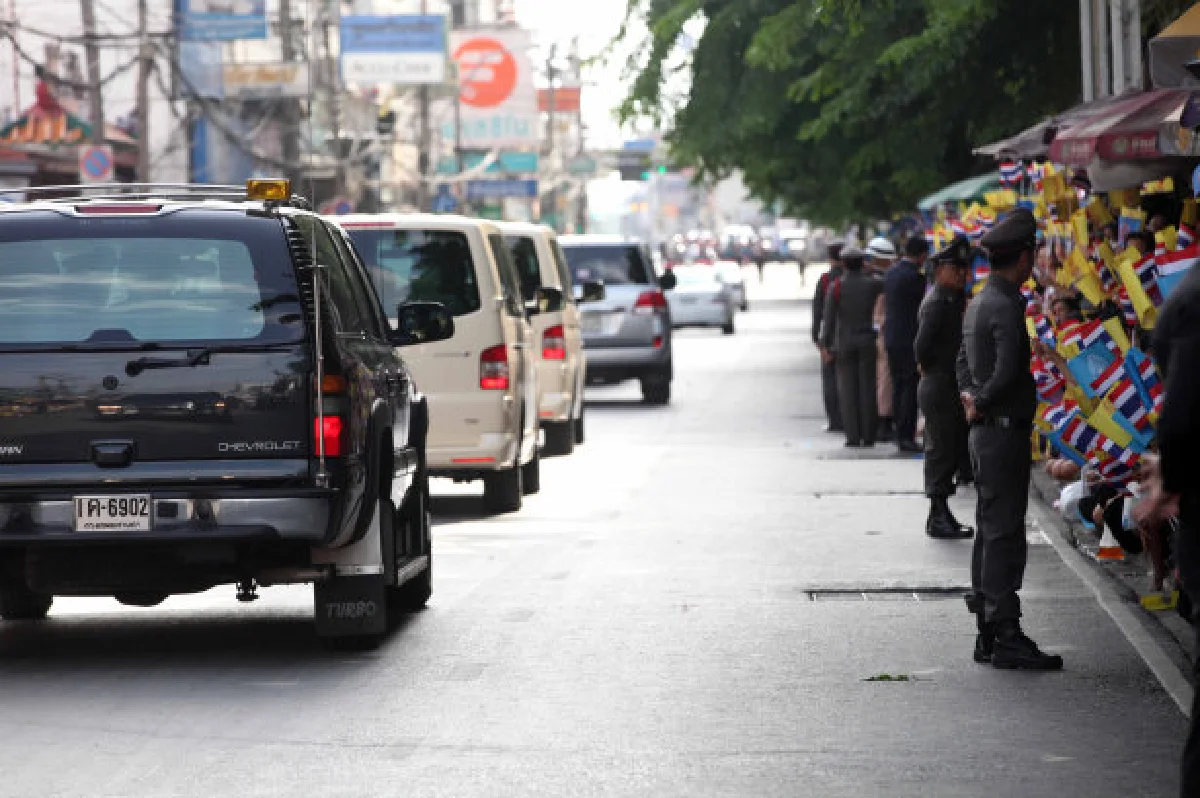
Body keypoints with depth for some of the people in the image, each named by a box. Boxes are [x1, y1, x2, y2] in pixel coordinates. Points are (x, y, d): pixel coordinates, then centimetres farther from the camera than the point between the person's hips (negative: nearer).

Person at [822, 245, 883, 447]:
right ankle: (868, 436, 4)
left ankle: (853, 436, -2)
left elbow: (829, 319, -6)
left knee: (848, 389, 2)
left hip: (845, 343, -1)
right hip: (868, 342, 1)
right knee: (867, 388, 4)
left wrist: (826, 344, -1)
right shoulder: (873, 284, -4)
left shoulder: (836, 288, -5)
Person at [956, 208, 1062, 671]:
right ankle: (1006, 637, -5)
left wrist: (970, 398, 9)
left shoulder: (978, 303, 12)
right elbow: (1007, 372, -26)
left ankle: (988, 633, 19)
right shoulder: (1007, 306, -18)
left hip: (986, 433, 10)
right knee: (1004, 533, -7)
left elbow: (964, 361, 22)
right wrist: (981, 404, -10)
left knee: (991, 532, 13)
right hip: (1005, 431, -10)